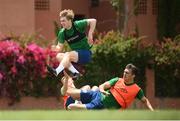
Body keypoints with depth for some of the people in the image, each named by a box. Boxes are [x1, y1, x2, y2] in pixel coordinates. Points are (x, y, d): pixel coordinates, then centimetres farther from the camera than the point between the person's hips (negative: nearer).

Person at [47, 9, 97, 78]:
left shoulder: (77, 25, -12)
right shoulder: (62, 33, 1)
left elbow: (93, 21, -15)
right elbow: (60, 47, 2)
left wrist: (90, 35, -20)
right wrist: (56, 48, -22)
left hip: (86, 54, -6)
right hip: (75, 56, 6)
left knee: (68, 54, -31)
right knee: (59, 56, -19)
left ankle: (57, 71, -51)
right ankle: (75, 72, -29)